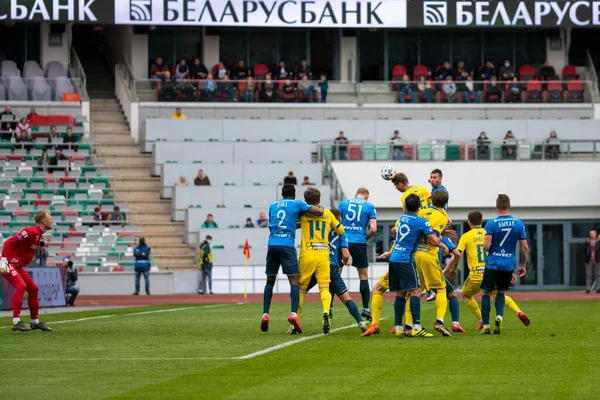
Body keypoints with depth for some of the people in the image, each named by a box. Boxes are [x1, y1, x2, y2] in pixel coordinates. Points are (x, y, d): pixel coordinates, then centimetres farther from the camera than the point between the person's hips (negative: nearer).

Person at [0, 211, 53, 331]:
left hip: (18, 266, 10)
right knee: (21, 285, -25)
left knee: (33, 289, 13)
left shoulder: (38, 234, 10)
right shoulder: (31, 232, -20)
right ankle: (16, 322, -27)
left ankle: (35, 321, 25)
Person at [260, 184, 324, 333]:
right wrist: (320, 206, 26)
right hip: (287, 245, -4)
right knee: (294, 280, -5)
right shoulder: (297, 204, 8)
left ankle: (265, 315, 5)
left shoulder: (273, 206, 20)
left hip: (272, 245, 4)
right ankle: (293, 314, -24)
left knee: (270, 281, 13)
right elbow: (319, 212, 1)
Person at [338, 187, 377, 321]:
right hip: (359, 243, -1)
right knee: (363, 276, 9)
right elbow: (373, 229, -3)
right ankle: (365, 308, 5)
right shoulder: (369, 207, 6)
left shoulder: (343, 203, 10)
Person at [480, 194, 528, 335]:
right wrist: (523, 265, 11)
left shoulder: (491, 223, -9)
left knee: (486, 293, 10)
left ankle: (485, 326, 5)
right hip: (509, 265, 3)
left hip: (493, 264, -3)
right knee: (501, 292, 20)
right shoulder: (519, 224, 0)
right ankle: (499, 316, -6)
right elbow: (525, 247, 1)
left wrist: (492, 250, 8)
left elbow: (486, 246, -16)